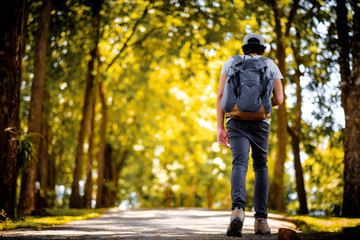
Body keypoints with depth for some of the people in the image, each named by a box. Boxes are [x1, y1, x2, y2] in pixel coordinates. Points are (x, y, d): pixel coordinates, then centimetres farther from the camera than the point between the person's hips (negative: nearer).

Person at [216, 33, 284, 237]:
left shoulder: (232, 62, 12)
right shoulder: (271, 65, 12)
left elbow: (221, 95, 2)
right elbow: (279, 99, 3)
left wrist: (220, 127, 2)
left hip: (236, 122, 0)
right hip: (261, 123, 1)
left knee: (240, 164, -15)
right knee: (261, 167, 15)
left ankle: (238, 209, -43)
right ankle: (261, 219, 9)